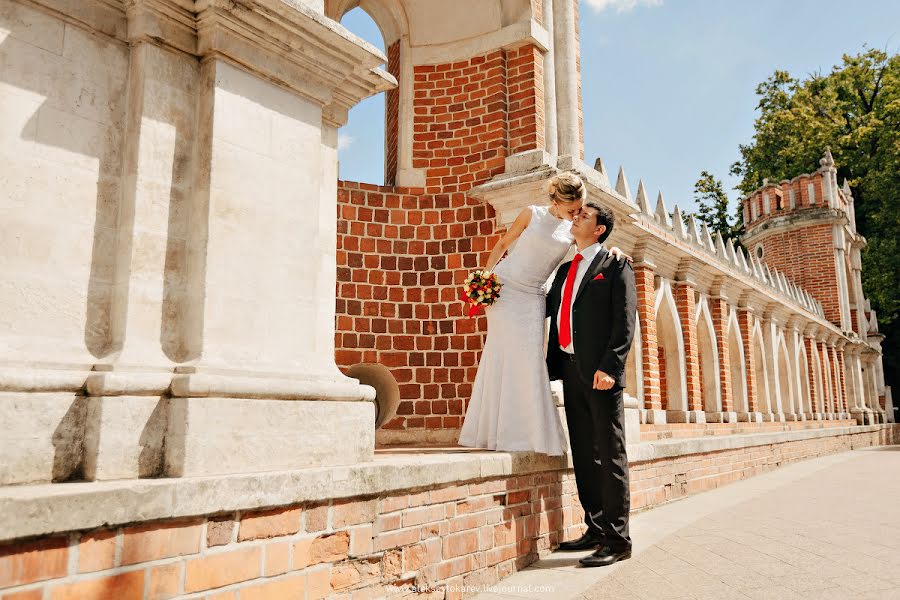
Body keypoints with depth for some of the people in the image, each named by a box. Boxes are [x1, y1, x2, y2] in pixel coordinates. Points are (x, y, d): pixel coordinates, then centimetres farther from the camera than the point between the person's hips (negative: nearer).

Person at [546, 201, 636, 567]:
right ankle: (596, 529, 20)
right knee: (584, 454, 10)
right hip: (570, 369, 7)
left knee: (610, 454, -2)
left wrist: (609, 366, -19)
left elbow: (624, 321, -8)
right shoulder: (565, 270, 21)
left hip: (600, 371, -6)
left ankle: (617, 539, 4)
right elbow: (549, 309, 20)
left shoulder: (616, 266, 1)